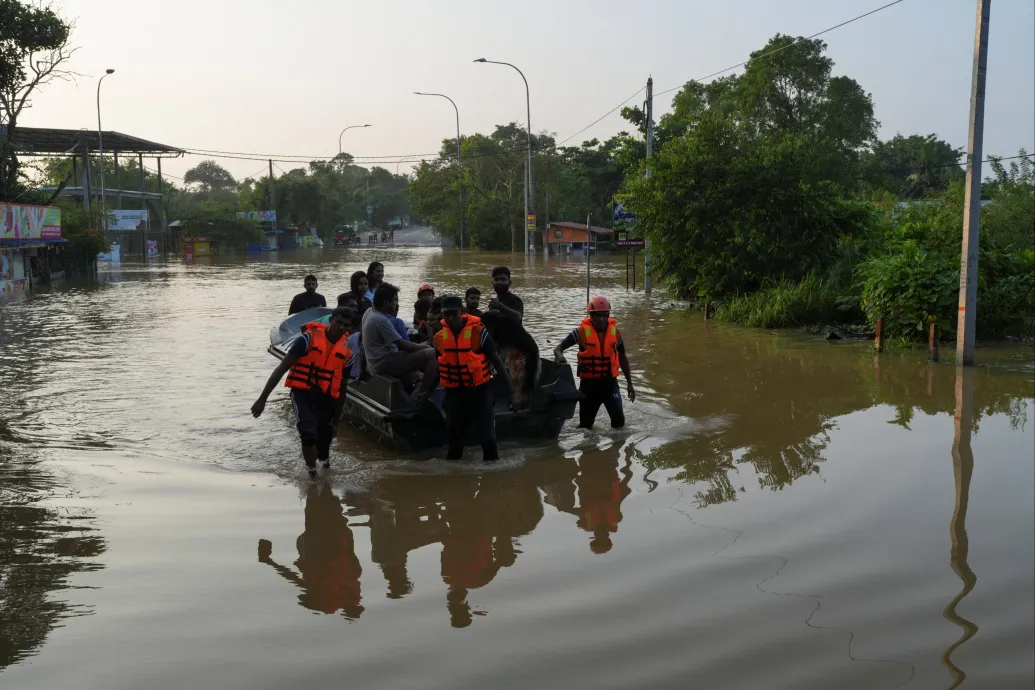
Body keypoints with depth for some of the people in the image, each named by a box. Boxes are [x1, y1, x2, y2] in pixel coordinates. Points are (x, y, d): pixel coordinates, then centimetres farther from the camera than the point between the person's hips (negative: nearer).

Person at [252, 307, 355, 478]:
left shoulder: (347, 354, 3)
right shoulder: (309, 339, -11)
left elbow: (342, 389, 14)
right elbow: (282, 369, -11)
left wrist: (336, 419, 16)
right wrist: (263, 399, -14)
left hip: (325, 398, 4)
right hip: (302, 392, -4)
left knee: (324, 440, 10)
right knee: (308, 433, -26)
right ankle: (312, 472, -8)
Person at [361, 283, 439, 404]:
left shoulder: (369, 313, 9)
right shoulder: (381, 320, -20)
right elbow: (402, 345, -19)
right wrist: (425, 347, -7)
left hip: (376, 363, 11)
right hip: (385, 364, -11)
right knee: (432, 354, -19)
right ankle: (421, 396, -12)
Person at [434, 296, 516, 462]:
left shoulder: (478, 332, -14)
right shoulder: (439, 337, -1)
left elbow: (496, 360, -6)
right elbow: (437, 368, 13)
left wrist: (509, 387, -4)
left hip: (480, 390, -4)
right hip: (454, 392, 4)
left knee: (488, 435, -3)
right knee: (454, 433, 15)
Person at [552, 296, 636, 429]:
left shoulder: (615, 332, 3)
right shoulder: (582, 332, -6)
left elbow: (623, 358, 16)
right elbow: (558, 348, -6)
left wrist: (630, 384, 18)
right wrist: (559, 356, -31)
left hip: (610, 382, 1)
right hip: (588, 383, -1)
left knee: (619, 420, -13)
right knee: (585, 424, 8)